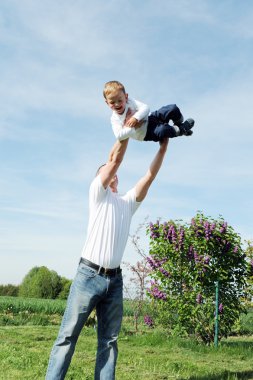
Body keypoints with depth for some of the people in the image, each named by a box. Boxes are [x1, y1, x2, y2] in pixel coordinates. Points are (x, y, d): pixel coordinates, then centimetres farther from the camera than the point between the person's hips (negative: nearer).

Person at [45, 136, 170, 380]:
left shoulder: (128, 202, 20)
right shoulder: (97, 193, 7)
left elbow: (150, 176, 12)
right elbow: (114, 159, -3)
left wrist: (163, 146, 7)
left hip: (115, 279, 5)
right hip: (89, 275, -5)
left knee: (109, 340, 5)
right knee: (68, 335, -4)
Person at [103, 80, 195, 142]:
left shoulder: (130, 102, -7)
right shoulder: (115, 119, -14)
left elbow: (146, 108, -16)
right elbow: (119, 136, -26)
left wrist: (136, 117, -32)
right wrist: (133, 128, -30)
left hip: (150, 118, 4)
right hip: (146, 134, -4)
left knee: (173, 108, -14)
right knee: (162, 131, -37)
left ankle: (179, 123, 15)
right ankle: (181, 130, -10)